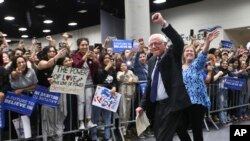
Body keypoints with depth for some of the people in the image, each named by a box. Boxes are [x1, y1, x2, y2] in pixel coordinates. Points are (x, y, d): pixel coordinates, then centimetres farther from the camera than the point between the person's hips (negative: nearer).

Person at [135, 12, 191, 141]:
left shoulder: (173, 55, -3)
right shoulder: (151, 61, 13)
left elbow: (179, 42, -24)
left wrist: (163, 23, -31)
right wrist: (143, 105, 12)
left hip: (171, 104, -7)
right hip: (157, 105, 7)